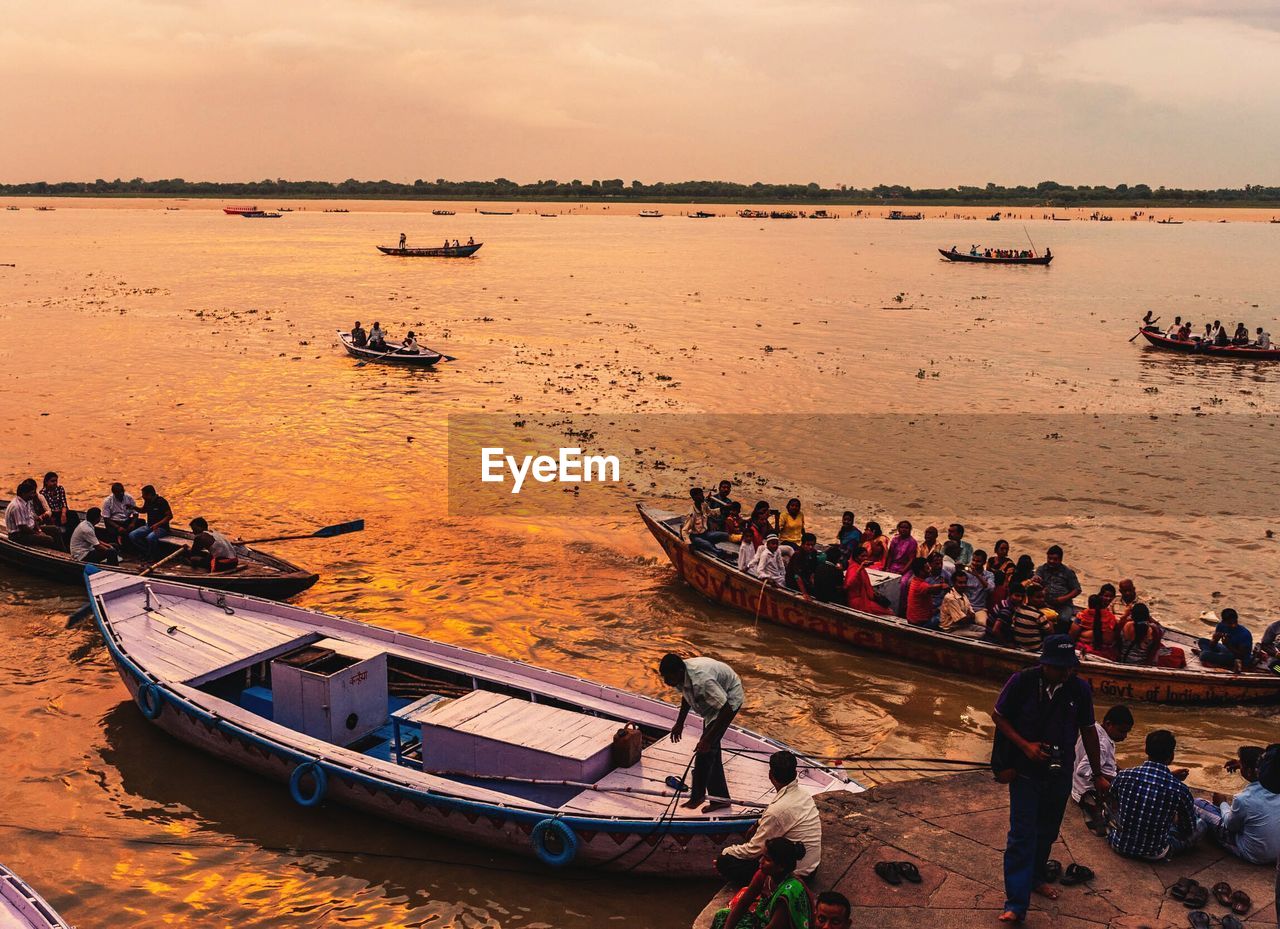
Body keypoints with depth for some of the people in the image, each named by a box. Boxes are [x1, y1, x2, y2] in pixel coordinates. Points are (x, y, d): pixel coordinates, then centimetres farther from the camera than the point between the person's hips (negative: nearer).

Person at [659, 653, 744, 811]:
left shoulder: (701, 680, -41)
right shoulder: (681, 675, -16)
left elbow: (726, 710, -35)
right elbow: (686, 695, 9)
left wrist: (707, 739, -31)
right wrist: (679, 723, 10)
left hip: (729, 699, -8)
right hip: (715, 697, 9)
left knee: (707, 747, -11)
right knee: (711, 748, 10)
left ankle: (697, 795, 3)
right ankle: (720, 798, 20)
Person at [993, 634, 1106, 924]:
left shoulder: (1080, 689, -9)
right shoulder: (1022, 682, -18)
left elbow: (1088, 731, 4)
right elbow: (998, 716, -5)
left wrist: (1097, 774, 11)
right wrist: (1025, 745, -18)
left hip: (1060, 772, 4)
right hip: (1026, 770, -3)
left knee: (1048, 831, 18)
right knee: (1022, 834, -6)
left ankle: (1036, 877, 42)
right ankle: (1016, 904, -4)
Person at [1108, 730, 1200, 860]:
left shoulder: (1123, 776, -11)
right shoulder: (1180, 790, -18)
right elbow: (1189, 830, 0)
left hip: (1120, 846, 3)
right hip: (1154, 854, -3)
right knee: (1200, 826, 17)